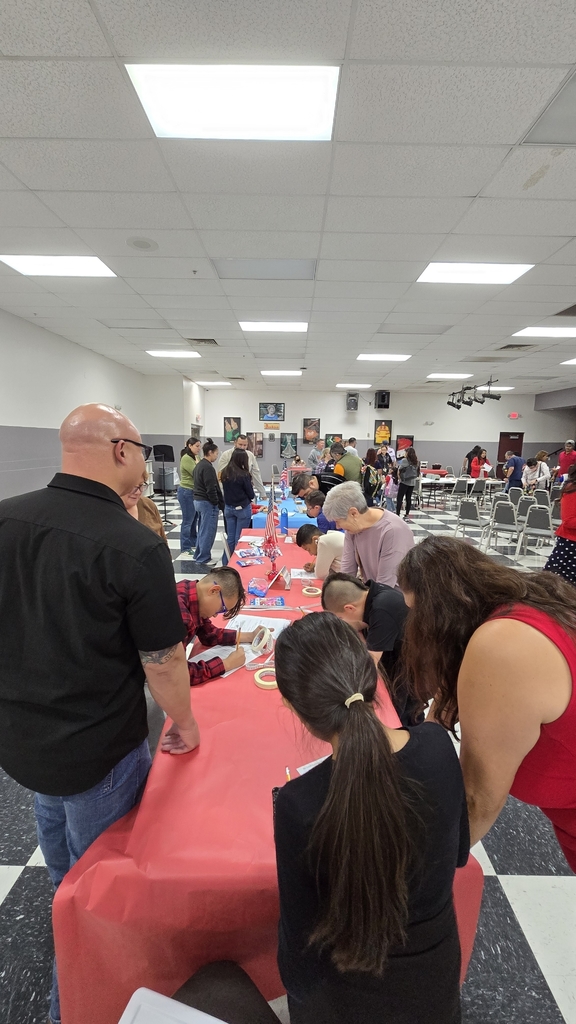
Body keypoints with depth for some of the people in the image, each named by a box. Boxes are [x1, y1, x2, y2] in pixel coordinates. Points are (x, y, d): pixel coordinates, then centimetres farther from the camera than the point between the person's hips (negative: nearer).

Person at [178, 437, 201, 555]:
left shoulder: (193, 458, 14)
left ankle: (193, 543, 26)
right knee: (187, 521, -4)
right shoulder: (186, 458, -16)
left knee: (194, 519, 15)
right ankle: (185, 548, 4)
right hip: (187, 492, -9)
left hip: (193, 492, 10)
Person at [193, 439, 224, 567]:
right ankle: (203, 558, 4)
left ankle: (198, 555, 26)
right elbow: (211, 489, -21)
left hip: (198, 500, 10)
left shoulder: (199, 465, 13)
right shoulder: (208, 467, -18)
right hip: (207, 503, -10)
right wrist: (216, 503, -11)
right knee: (208, 531, -2)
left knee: (202, 530, 18)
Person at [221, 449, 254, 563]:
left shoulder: (224, 472, 0)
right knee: (240, 538, 5)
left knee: (230, 538, 13)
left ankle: (227, 564, 21)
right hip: (243, 508, -5)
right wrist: (249, 498, 11)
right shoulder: (244, 474, -17)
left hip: (228, 508, 5)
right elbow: (251, 494, -8)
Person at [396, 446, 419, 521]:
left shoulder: (405, 460, -9)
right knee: (409, 498, 10)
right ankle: (407, 515, 14)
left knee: (399, 498, -3)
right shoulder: (416, 462, 9)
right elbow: (418, 471, 11)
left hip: (404, 481, -6)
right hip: (412, 482, 6)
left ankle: (397, 514, -6)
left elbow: (399, 470, -8)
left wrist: (399, 477, 5)